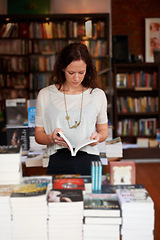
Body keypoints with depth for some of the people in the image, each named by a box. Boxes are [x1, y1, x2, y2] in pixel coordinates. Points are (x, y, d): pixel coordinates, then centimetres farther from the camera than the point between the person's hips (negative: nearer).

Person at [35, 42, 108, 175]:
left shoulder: (98, 95, 10)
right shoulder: (45, 95, 7)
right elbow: (38, 134, 10)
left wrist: (98, 137, -4)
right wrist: (51, 138, -12)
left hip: (89, 160, 1)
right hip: (58, 162, 0)